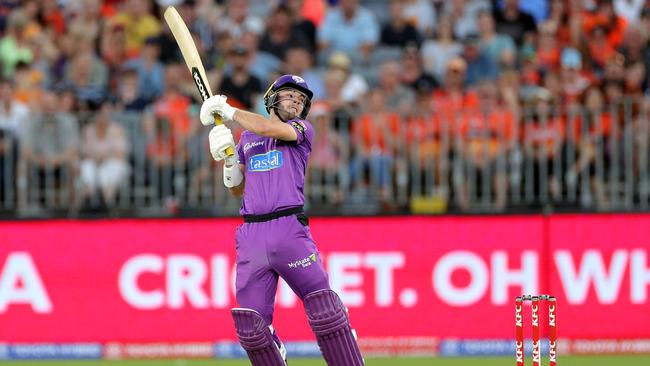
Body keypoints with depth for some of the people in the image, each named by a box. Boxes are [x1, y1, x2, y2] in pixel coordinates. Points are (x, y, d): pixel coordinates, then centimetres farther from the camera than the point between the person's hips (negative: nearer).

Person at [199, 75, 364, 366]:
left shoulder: (302, 130, 9)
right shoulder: (247, 138, 21)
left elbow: (270, 129, -11)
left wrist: (228, 111, -1)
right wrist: (228, 158, 4)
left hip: (290, 231, -4)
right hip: (251, 237, 4)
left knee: (325, 310, -13)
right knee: (251, 328, -1)